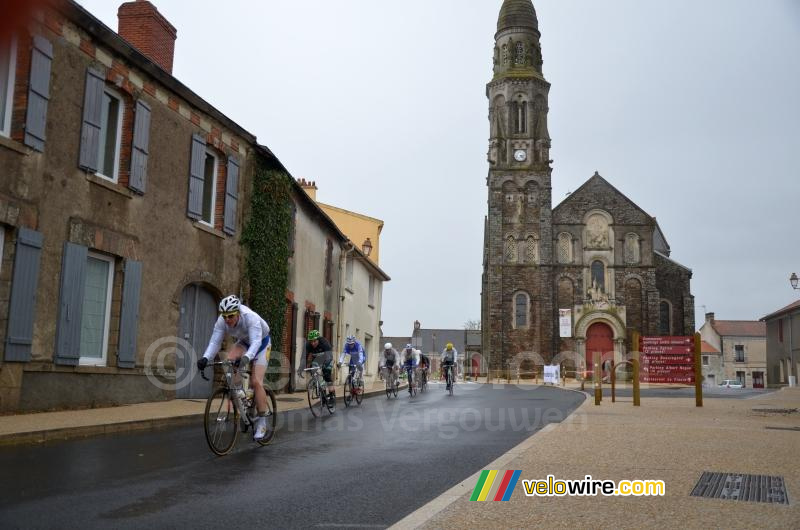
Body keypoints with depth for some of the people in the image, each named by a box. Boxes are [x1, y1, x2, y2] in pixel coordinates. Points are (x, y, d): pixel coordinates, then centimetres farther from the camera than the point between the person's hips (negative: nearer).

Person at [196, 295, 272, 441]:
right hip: (244, 342, 5)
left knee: (256, 382, -17)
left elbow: (256, 342, -46)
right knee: (228, 361, -28)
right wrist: (205, 358, -46)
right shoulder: (221, 321, -24)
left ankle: (261, 423, -5)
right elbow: (214, 342, -27)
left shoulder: (251, 318, -38)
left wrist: (246, 358, -64)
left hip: (261, 343, -4)